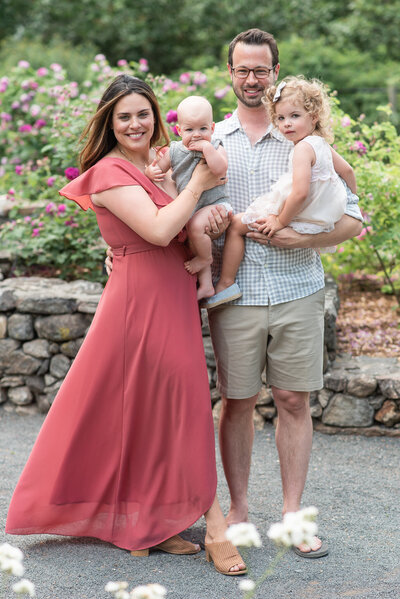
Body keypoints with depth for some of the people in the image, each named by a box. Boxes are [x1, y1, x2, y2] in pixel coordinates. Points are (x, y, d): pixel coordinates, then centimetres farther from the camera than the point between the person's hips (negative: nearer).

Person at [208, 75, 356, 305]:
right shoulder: (322, 144, 5)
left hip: (299, 218, -9)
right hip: (323, 216, 9)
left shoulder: (303, 148, -22)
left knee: (235, 225, 1)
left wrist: (281, 221, -21)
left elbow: (300, 193, -31)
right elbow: (348, 171, 19)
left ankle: (226, 283, 3)